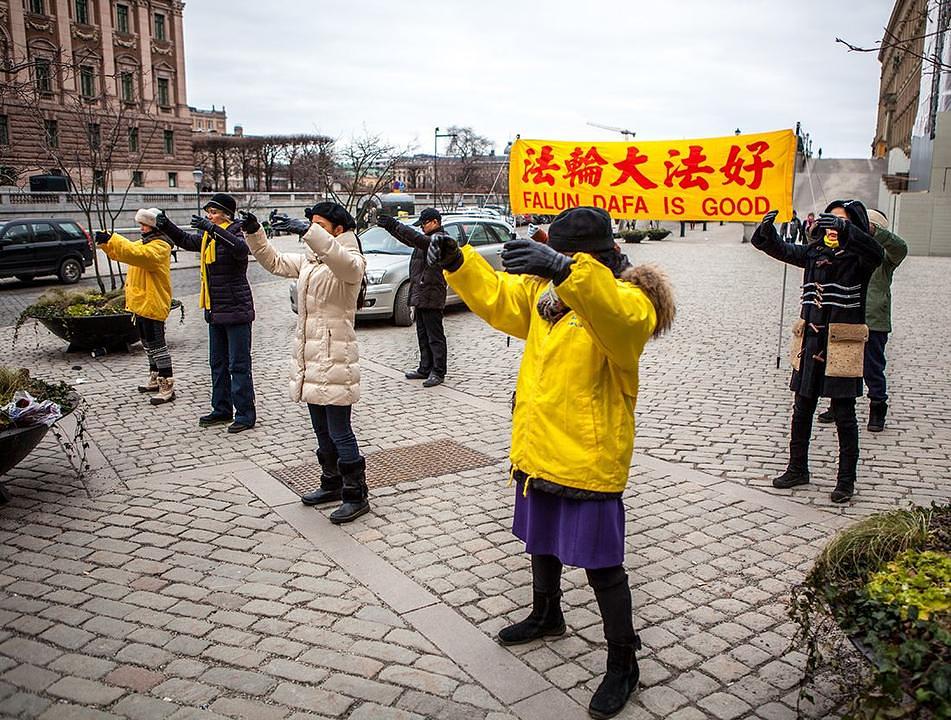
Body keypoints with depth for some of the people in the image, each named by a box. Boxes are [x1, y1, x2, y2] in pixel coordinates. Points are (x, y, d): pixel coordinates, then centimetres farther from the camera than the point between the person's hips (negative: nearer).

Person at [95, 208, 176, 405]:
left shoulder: (160, 246, -15)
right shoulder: (146, 242, 18)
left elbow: (137, 253, -32)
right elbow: (120, 253, 20)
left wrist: (112, 240, -32)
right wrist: (105, 243, 3)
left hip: (152, 304, -10)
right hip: (142, 302, 10)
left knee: (157, 344, -10)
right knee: (148, 343, 19)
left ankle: (167, 386, -7)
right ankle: (155, 379, 32)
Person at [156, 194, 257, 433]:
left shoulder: (233, 233, -13)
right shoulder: (207, 237, 11)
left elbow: (241, 248, -36)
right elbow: (186, 240, 28)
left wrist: (213, 229, -42)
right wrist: (166, 226, 12)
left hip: (236, 310, -9)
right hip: (215, 311, 9)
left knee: (239, 364, -5)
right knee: (218, 363, 16)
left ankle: (245, 415, 2)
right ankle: (222, 410, 27)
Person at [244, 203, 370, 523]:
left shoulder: (352, 263, -11)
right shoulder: (308, 260, 15)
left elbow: (342, 260, -35)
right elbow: (274, 262, 20)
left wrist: (306, 231, -45)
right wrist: (254, 233, 3)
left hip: (335, 359, -8)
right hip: (308, 356, 9)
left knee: (339, 431, -4)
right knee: (322, 430, 18)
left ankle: (356, 495, 7)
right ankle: (332, 484, 33)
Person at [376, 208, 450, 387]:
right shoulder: (429, 238, 19)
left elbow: (419, 239, -28)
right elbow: (409, 239, 25)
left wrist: (395, 225, -28)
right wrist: (390, 227, 10)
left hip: (431, 295, -10)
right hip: (421, 294, 10)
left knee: (435, 336, -6)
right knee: (423, 335, 15)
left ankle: (438, 372, -2)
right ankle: (425, 369, 23)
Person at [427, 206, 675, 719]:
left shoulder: (629, 301, -19)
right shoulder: (545, 290, 5)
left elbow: (615, 314, -42)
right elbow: (497, 296, 12)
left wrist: (566, 270, -58)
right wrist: (456, 262, -6)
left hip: (588, 460, -8)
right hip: (538, 449, 8)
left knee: (602, 565, 5)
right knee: (541, 542, 27)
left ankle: (623, 663, 25)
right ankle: (546, 616, 52)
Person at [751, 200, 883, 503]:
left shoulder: (858, 257, -6)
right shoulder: (814, 252, 8)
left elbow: (875, 254, -28)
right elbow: (779, 249, 0)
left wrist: (845, 230, -41)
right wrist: (767, 228, -21)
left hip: (842, 345, -5)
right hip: (811, 341, 5)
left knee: (844, 415, 3)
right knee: (802, 410, 13)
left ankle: (846, 479, 16)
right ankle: (797, 469, 28)